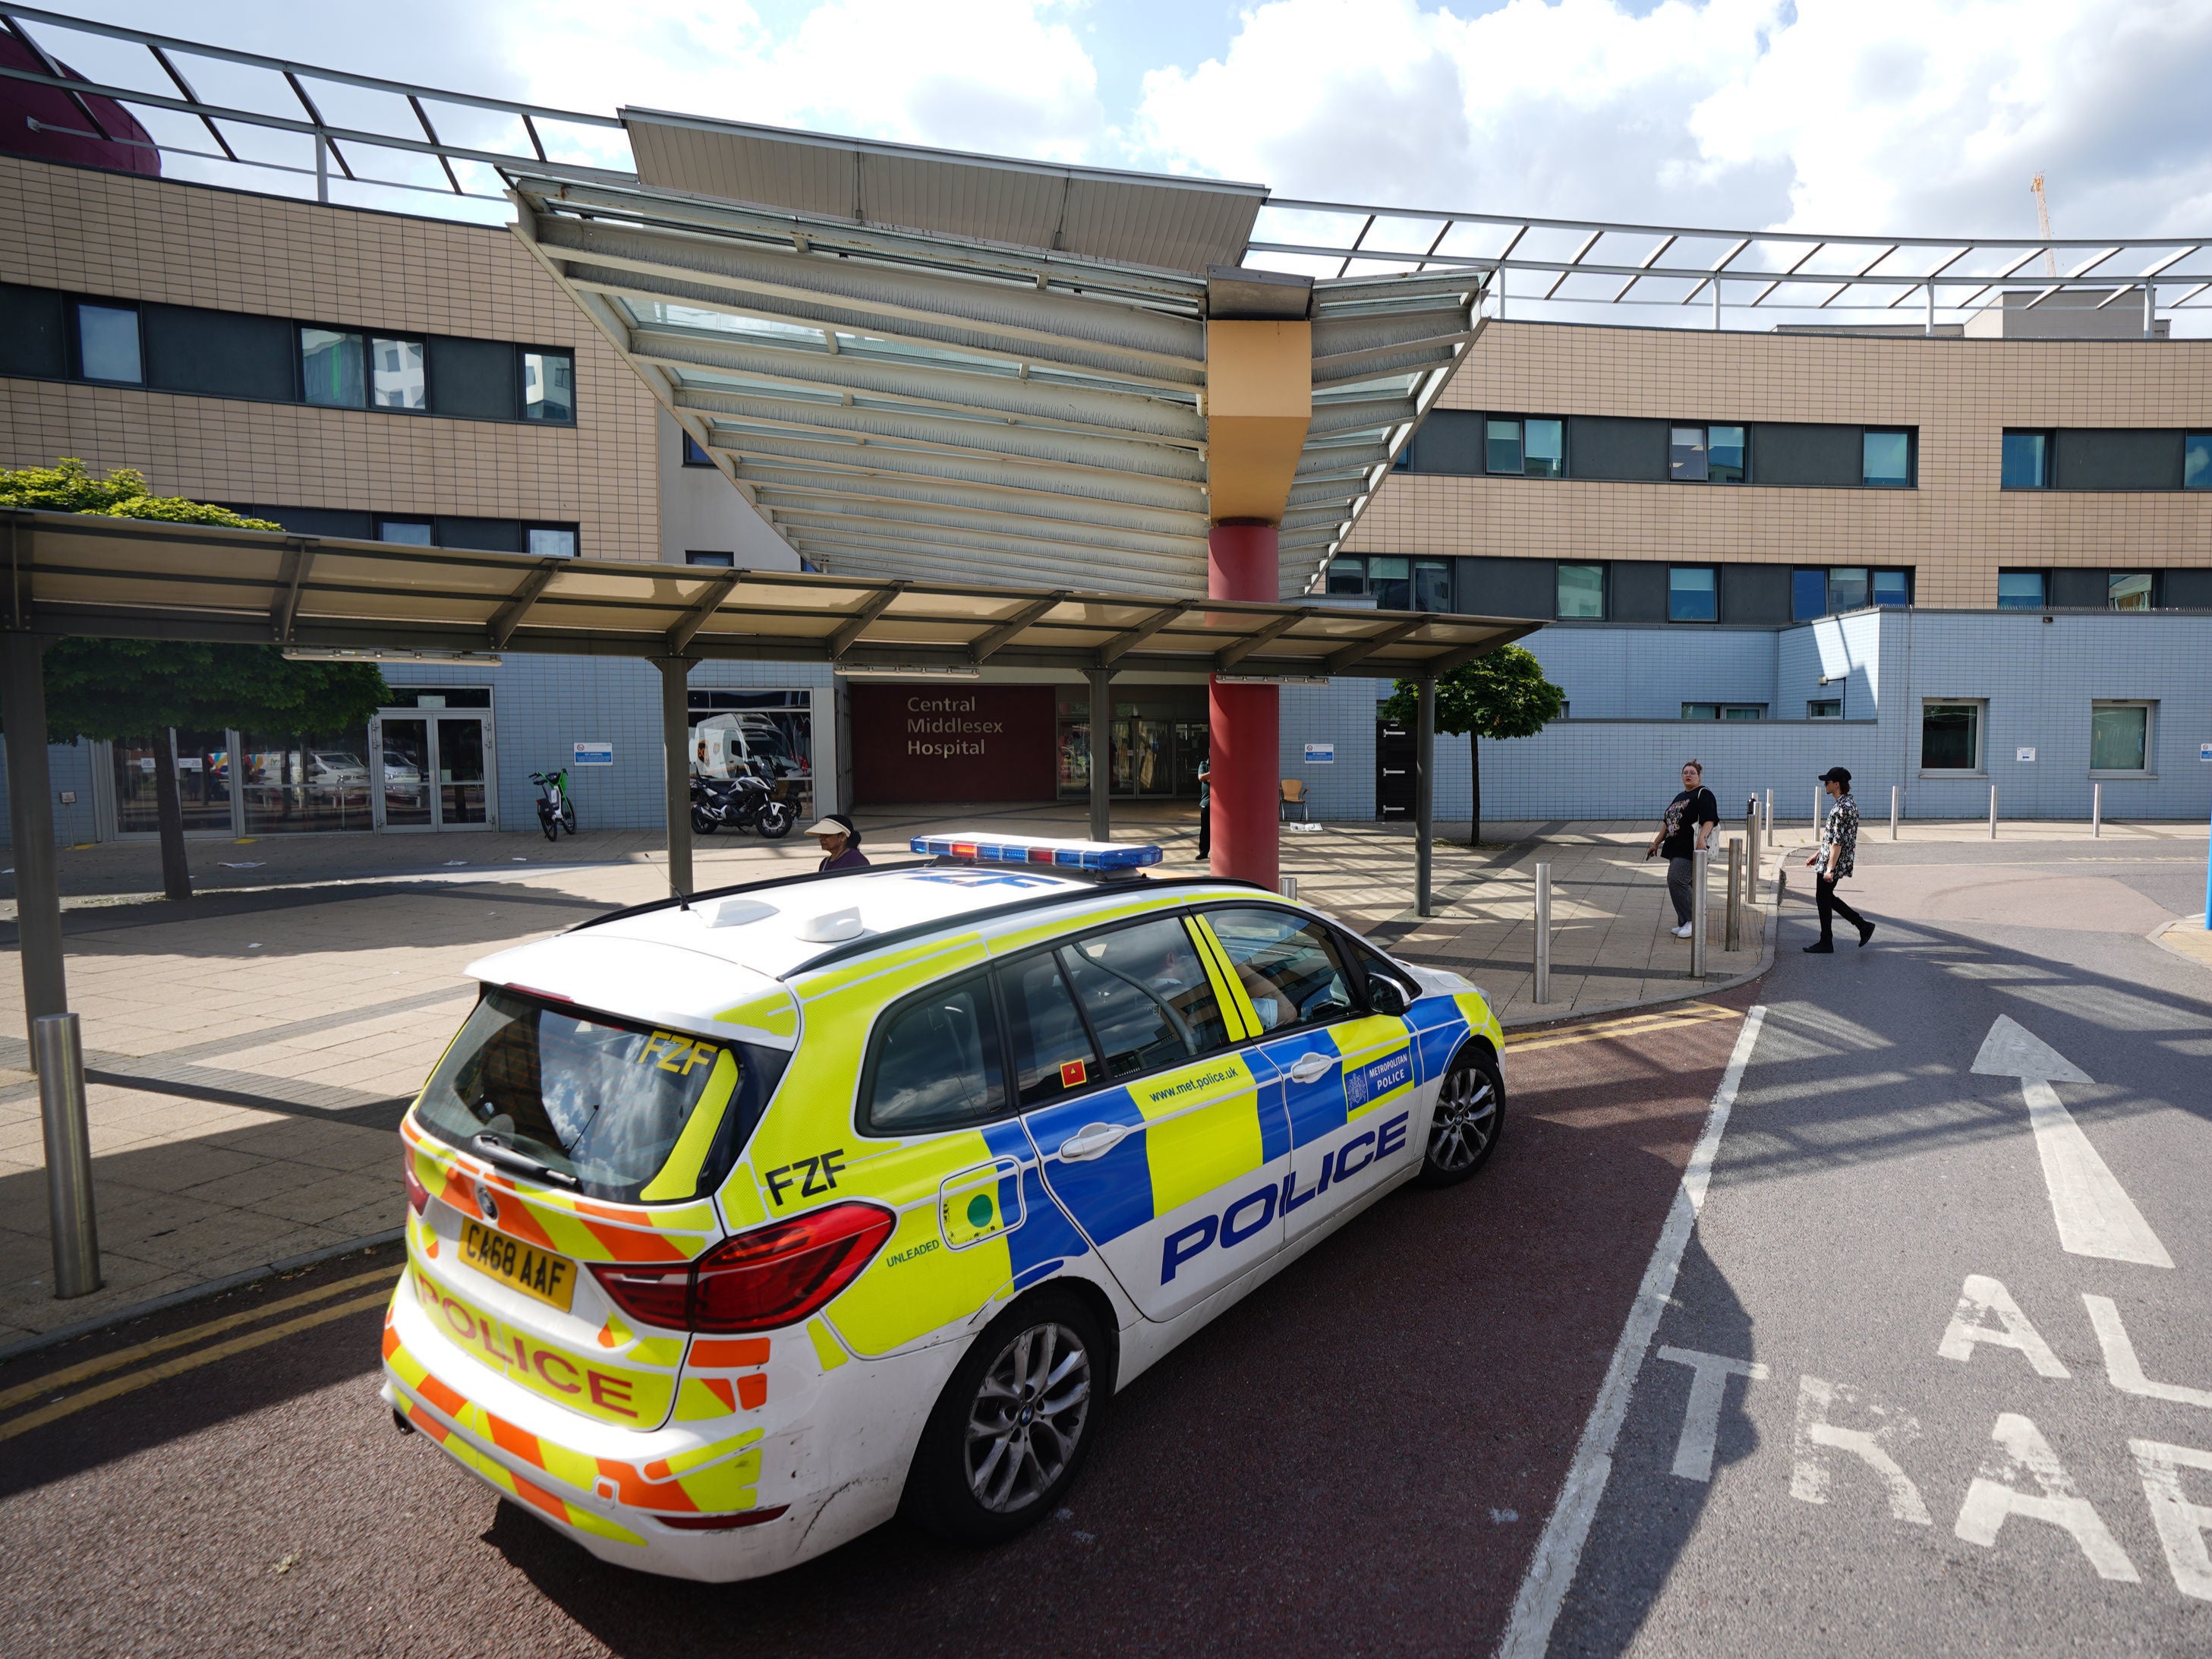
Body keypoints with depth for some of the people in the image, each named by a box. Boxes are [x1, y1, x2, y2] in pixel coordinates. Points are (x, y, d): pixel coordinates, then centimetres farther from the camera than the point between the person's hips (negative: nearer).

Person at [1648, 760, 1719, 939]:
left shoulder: (1704, 795, -5)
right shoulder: (1680, 797, 22)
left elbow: (1709, 820, -17)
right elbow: (1668, 823, 28)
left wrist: (1701, 839, -31)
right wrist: (1656, 843, 28)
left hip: (1691, 850, -9)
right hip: (1676, 849, 9)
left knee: (1675, 880, -18)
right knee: (1684, 885, 9)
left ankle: (1690, 922, -9)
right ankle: (1685, 923, 14)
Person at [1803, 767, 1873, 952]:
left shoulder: (1843, 808, -21)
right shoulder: (1846, 804, 12)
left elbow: (1838, 841, -24)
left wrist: (1830, 868, -23)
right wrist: (1817, 854, 24)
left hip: (1834, 863, -10)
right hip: (1827, 860, 10)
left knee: (1823, 899, 0)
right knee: (1826, 898, 18)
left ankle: (1826, 944, 10)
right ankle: (1863, 925, 21)